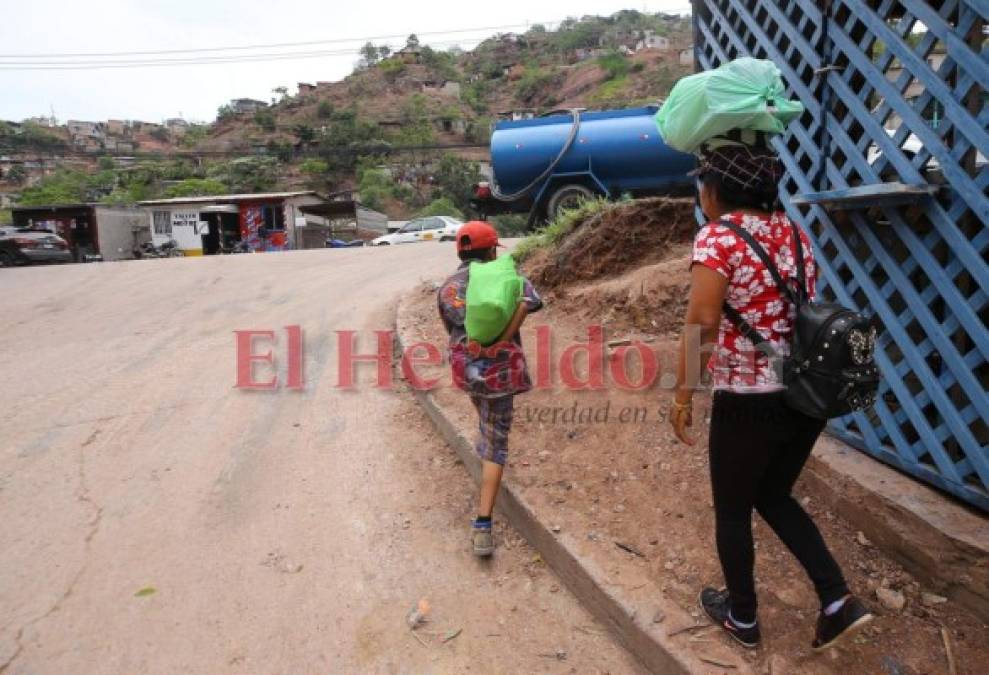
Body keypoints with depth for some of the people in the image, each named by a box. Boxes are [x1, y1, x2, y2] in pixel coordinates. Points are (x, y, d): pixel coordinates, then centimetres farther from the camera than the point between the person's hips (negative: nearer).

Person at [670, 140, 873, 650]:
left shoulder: (718, 237, -13)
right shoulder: (793, 232, 8)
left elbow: (701, 321, -21)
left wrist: (683, 393, -13)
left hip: (747, 400, -7)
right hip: (807, 393, 7)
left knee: (732, 510, 15)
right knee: (773, 495, 27)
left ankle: (742, 618, 33)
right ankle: (838, 601, 21)